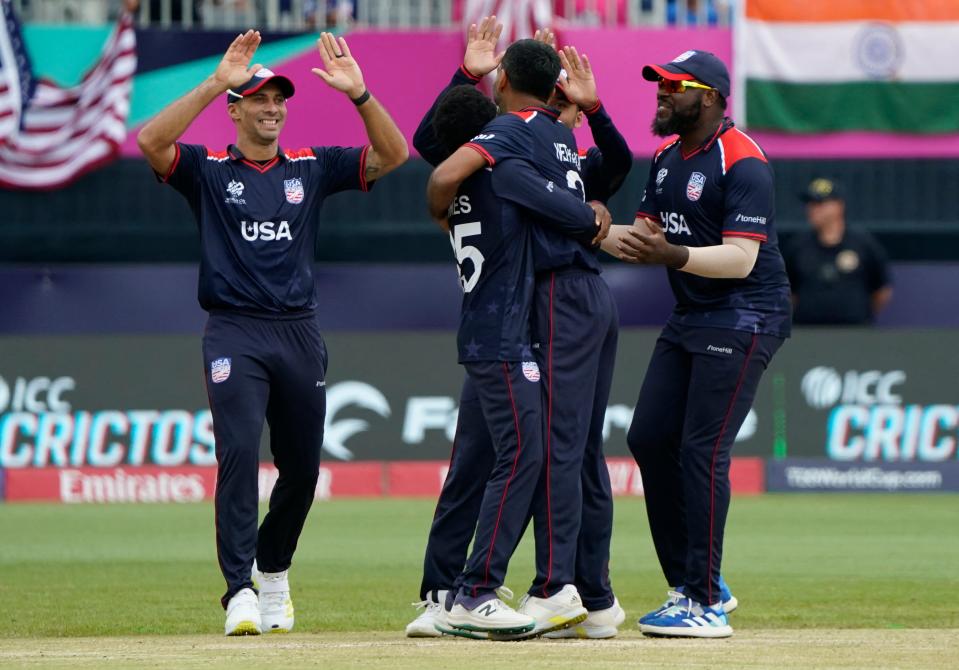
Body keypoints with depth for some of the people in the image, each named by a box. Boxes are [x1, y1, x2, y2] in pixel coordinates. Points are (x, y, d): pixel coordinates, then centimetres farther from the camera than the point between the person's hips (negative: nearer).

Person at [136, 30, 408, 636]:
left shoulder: (312, 167, 11)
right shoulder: (208, 170, 4)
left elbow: (392, 155, 1)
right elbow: (151, 142, -16)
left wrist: (358, 93, -15)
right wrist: (216, 83, -23)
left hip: (300, 333, 4)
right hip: (235, 334, -4)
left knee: (302, 466, 10)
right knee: (239, 453, -17)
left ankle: (274, 572, 33)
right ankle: (240, 592, -18)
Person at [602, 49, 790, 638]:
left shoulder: (742, 161, -16)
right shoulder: (667, 158, 13)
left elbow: (740, 259, -23)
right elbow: (643, 236, 16)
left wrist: (673, 255, -37)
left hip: (744, 320, -10)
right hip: (690, 319, 10)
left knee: (701, 452, -14)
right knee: (649, 440, 6)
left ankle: (707, 605, -11)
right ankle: (694, 585, 15)